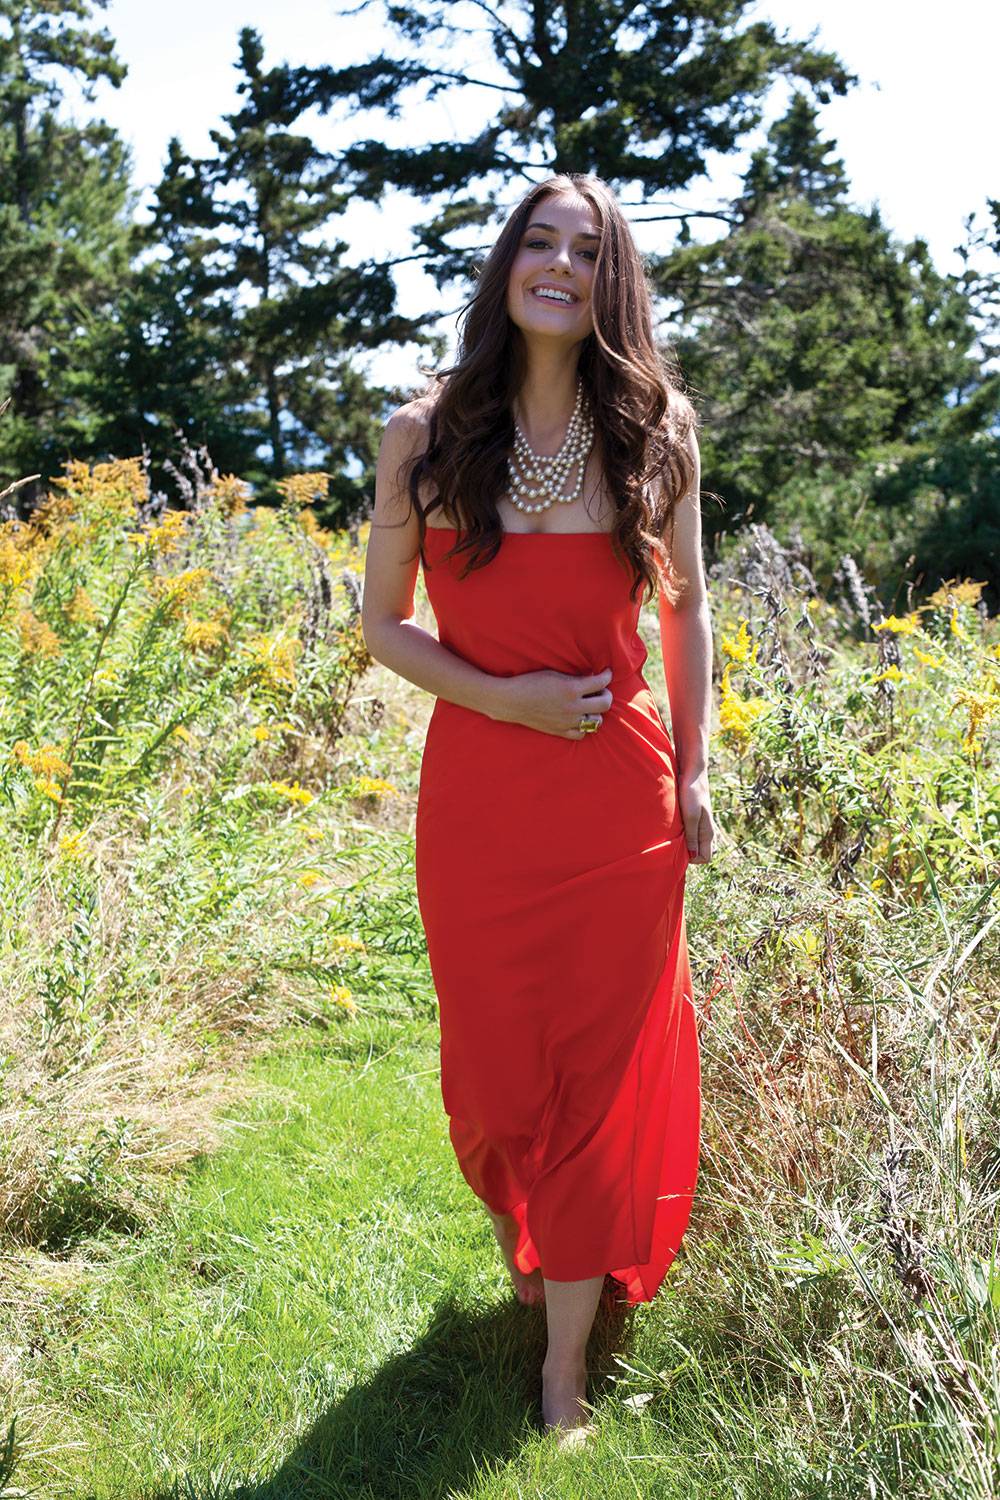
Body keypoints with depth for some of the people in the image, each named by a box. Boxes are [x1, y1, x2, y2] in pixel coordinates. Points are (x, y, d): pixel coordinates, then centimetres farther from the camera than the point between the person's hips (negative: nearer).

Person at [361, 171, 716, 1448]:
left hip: (619, 801, 0)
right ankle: (521, 1243, 46)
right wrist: (506, 698, -13)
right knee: (497, 1058, 13)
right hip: (478, 802, 0)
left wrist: (692, 772, 6)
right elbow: (382, 622, 2)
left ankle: (566, 1364, 21)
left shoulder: (654, 428, -1)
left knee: (603, 1067, 6)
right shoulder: (427, 432, -3)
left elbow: (685, 603, 11)